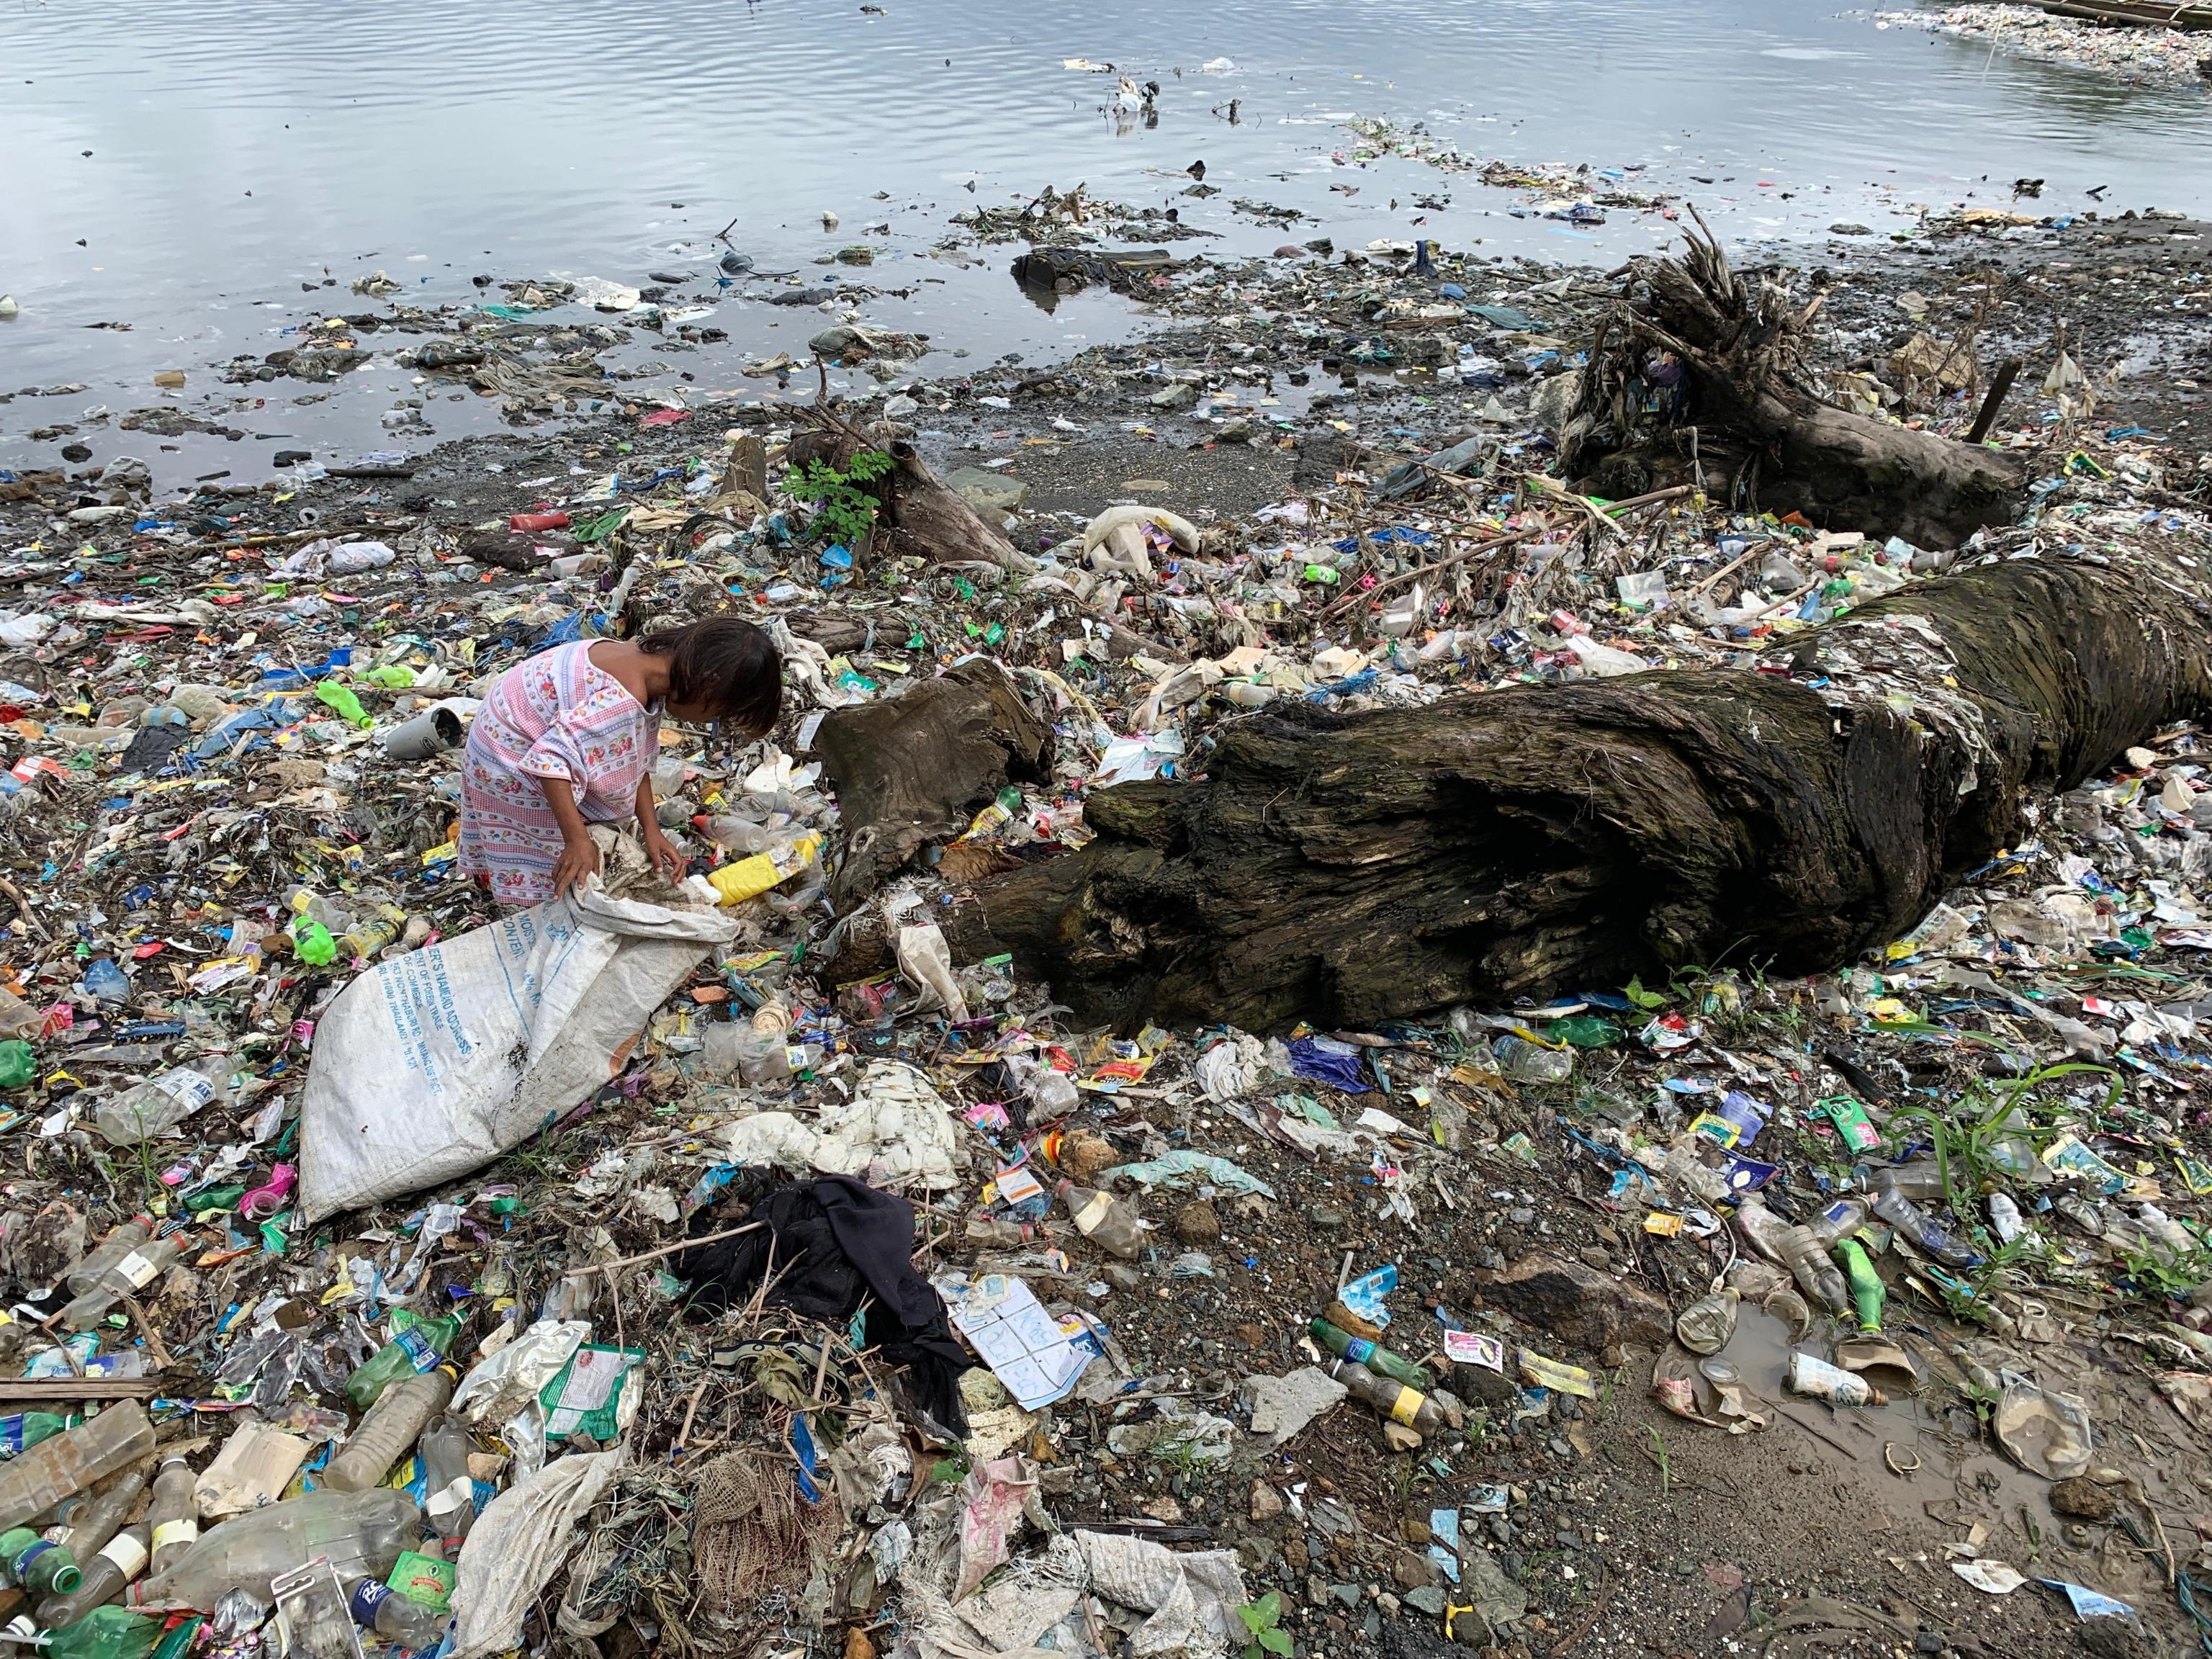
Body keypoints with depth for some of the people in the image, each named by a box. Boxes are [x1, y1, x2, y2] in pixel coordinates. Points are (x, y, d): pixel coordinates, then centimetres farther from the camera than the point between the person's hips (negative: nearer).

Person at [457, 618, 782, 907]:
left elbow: (636, 759, -1)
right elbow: (552, 758, -40)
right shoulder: (624, 700, -38)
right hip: (513, 758, -9)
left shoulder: (652, 659, -9)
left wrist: (651, 830, -4)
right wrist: (578, 840, -38)